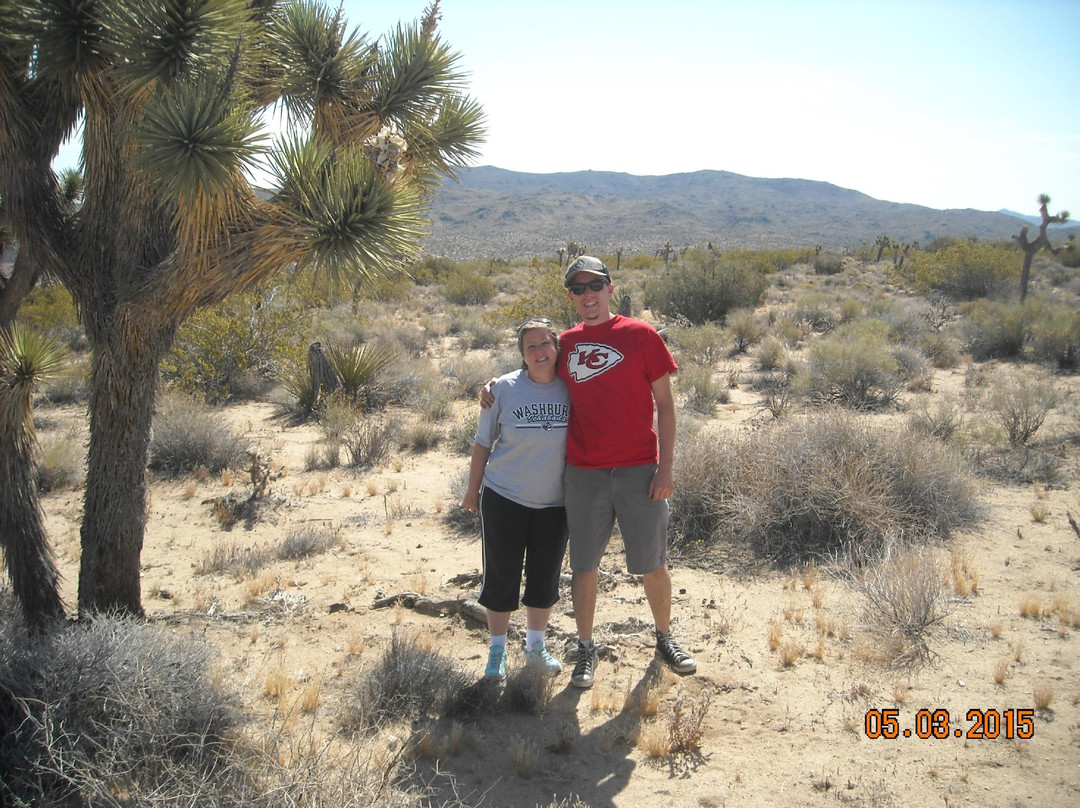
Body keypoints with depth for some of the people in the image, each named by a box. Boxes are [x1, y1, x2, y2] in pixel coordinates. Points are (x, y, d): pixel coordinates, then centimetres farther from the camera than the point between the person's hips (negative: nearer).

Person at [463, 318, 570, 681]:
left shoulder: (572, 389, -4)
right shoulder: (504, 388, -9)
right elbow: (483, 442, 0)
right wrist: (473, 489, 3)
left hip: (554, 502, 2)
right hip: (504, 499, -2)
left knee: (546, 576, 13)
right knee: (501, 575, 7)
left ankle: (535, 645, 33)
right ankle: (497, 650, 25)